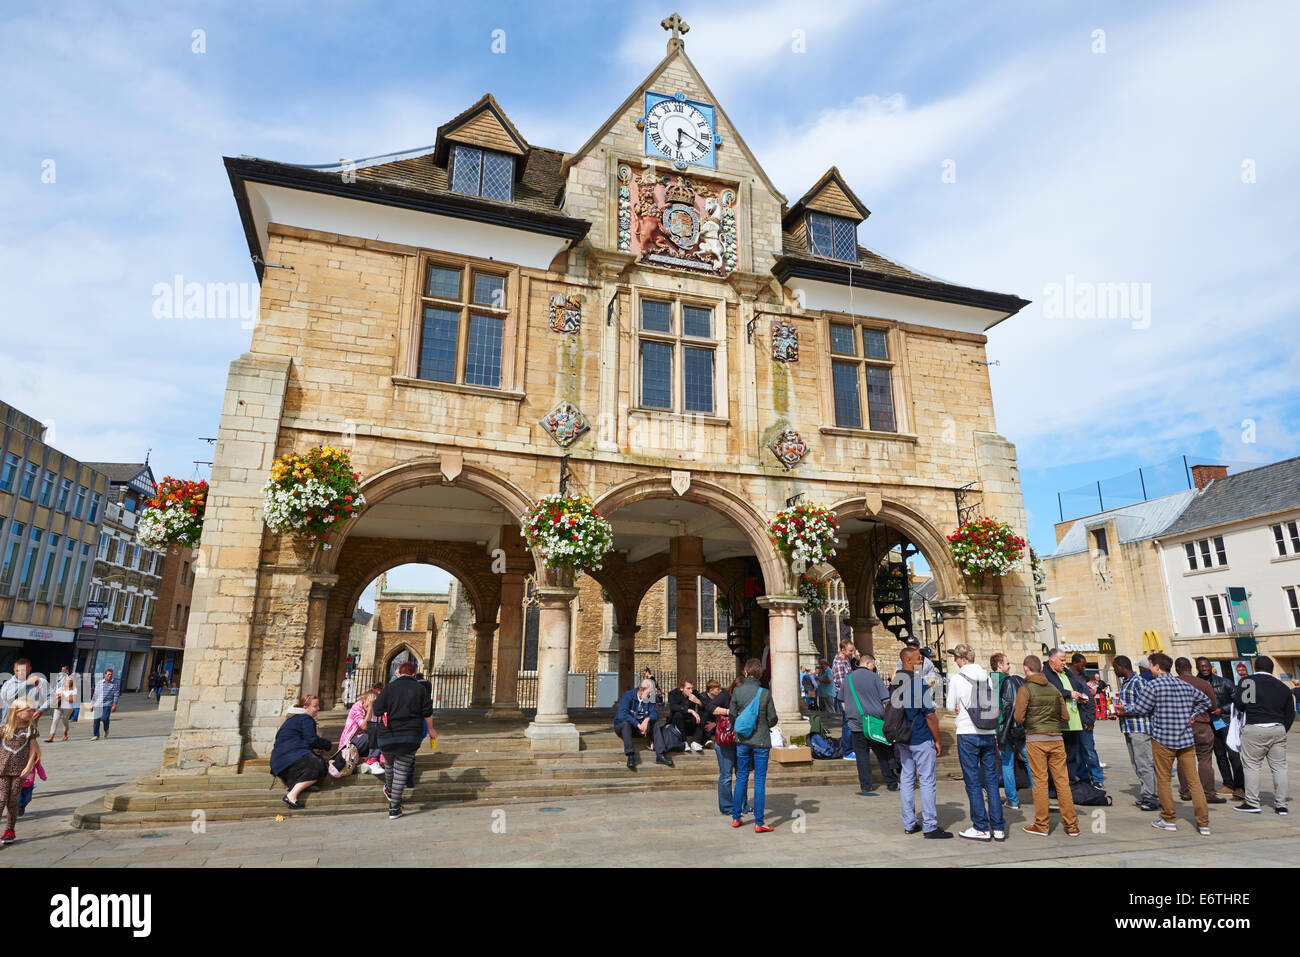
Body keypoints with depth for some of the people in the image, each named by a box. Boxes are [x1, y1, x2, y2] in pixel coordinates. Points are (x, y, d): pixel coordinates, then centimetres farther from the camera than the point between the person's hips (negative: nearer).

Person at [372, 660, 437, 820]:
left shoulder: (389, 688, -2)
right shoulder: (420, 689, -2)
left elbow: (376, 711, -3)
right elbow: (428, 713, 1)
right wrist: (431, 730, 15)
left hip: (388, 735, 1)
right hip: (410, 737, -1)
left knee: (389, 764, 26)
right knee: (401, 770, 2)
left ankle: (389, 790, 49)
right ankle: (394, 809, 1)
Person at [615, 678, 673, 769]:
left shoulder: (648, 699, 1)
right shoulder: (628, 695, -18)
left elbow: (654, 713, -9)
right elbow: (622, 715, -30)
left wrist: (647, 719, -31)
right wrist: (638, 724, -35)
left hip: (638, 728, 5)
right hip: (621, 726, -5)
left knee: (655, 723, -17)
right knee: (626, 722, -37)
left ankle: (660, 755, -24)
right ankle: (630, 756, -43)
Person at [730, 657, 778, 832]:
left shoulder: (737, 691, -8)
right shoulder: (765, 693, -12)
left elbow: (732, 715, -1)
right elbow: (773, 719, -6)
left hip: (742, 741, 3)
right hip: (761, 741, -2)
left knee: (741, 778, 15)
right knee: (760, 780, 4)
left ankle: (736, 817, 23)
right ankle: (759, 823, 6)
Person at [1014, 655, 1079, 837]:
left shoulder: (1025, 689, -5)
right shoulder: (1054, 688, 10)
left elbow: (1019, 717, -9)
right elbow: (1065, 716, 12)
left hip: (1035, 740, -4)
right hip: (1056, 738, 4)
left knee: (1040, 781, 1)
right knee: (1062, 781, 7)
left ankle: (1041, 825, 7)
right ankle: (1071, 825, 11)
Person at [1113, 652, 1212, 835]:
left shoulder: (1153, 685, -9)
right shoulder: (1185, 685, 9)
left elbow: (1140, 708, -7)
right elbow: (1206, 701, 21)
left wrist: (1124, 709, 10)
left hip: (1163, 739, -5)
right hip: (1186, 738, 5)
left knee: (1163, 780, 7)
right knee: (1194, 780, 7)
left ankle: (1168, 820, 13)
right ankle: (1203, 823, 6)